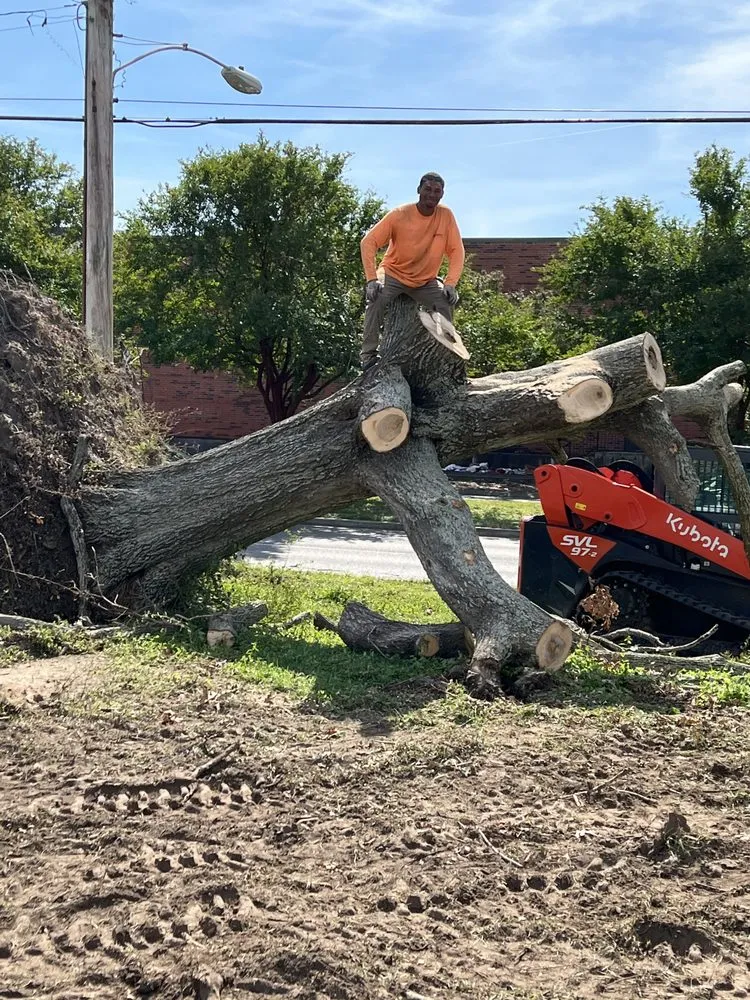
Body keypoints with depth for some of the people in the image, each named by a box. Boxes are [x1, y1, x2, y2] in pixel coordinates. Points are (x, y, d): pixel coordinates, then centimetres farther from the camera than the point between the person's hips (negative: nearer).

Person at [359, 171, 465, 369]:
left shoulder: (446, 216, -9)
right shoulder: (399, 215, -16)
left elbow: (456, 250, -6)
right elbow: (368, 242, -17)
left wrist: (450, 283, -20)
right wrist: (371, 279, -27)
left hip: (427, 281, 2)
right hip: (394, 276, -2)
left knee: (446, 303, -22)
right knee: (376, 299, -29)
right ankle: (369, 354, -21)